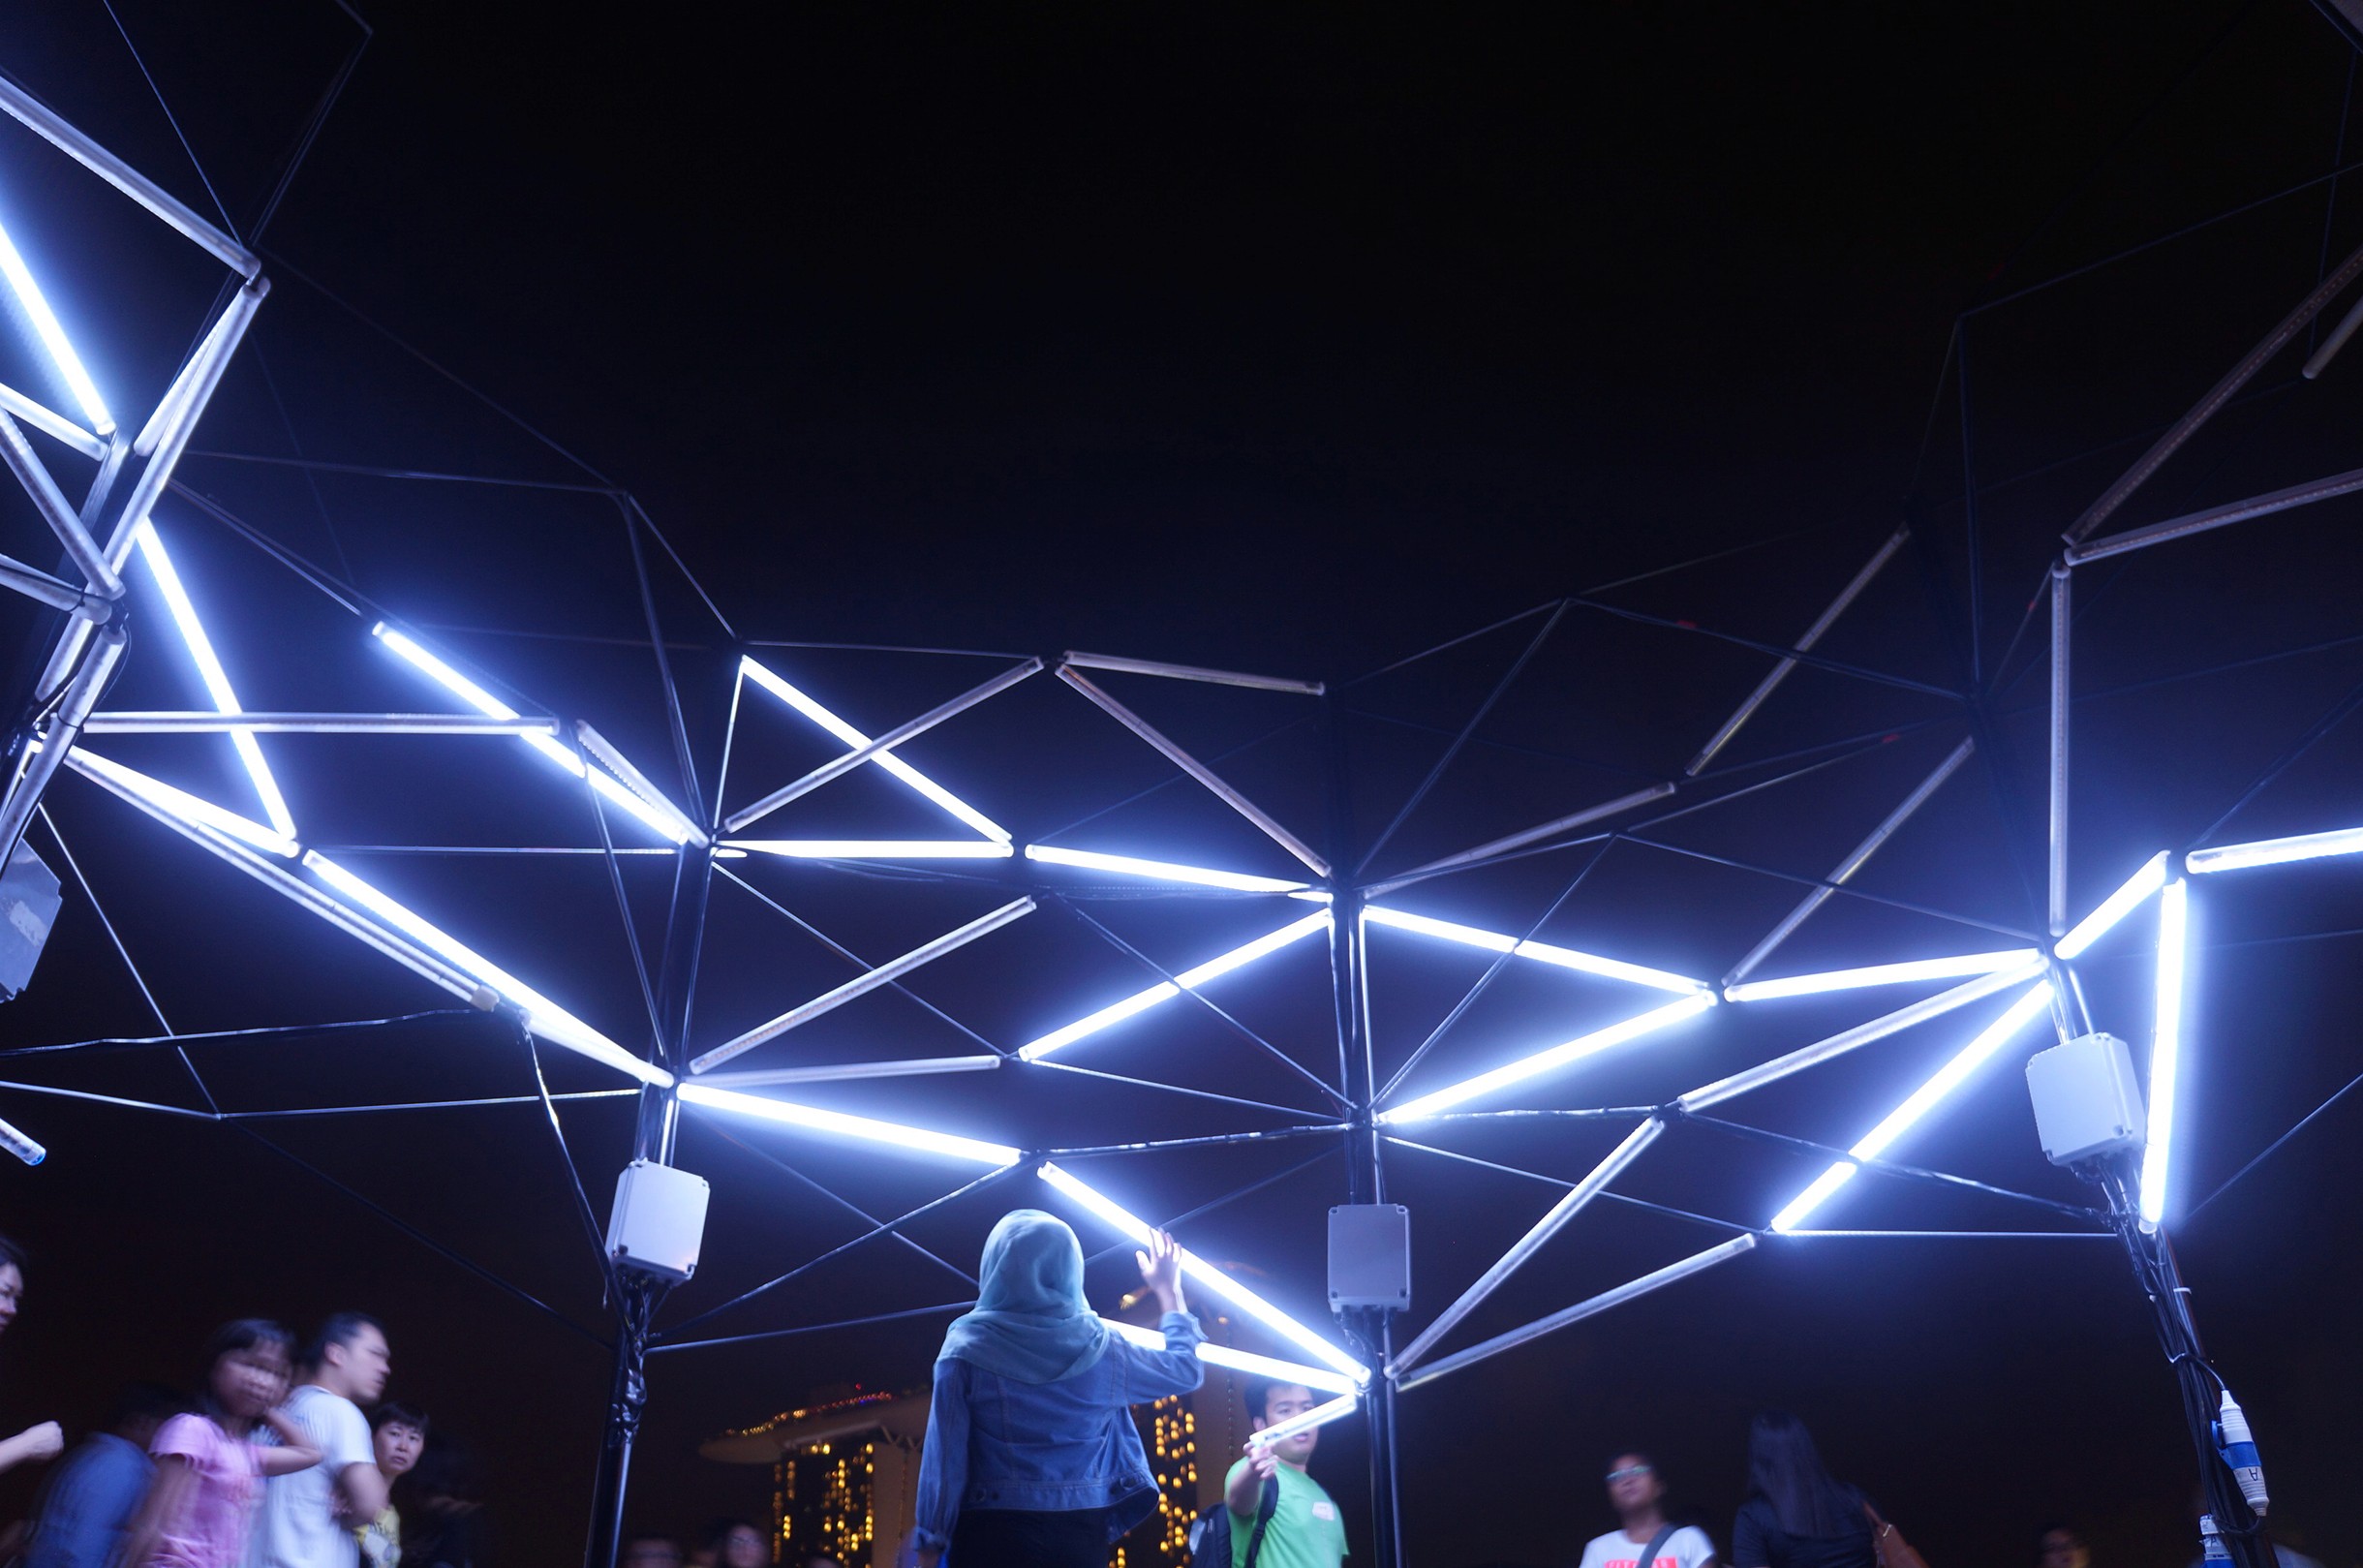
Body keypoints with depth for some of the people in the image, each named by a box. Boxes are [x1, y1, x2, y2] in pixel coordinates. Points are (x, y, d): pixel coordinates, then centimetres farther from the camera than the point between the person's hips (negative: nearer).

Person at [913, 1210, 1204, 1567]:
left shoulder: (968, 1349, -6)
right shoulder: (1100, 1349, 1)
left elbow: (944, 1457, -7)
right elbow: (1188, 1368, 16)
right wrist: (1169, 1290, 28)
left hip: (994, 1532, -2)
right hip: (1081, 1531, 3)